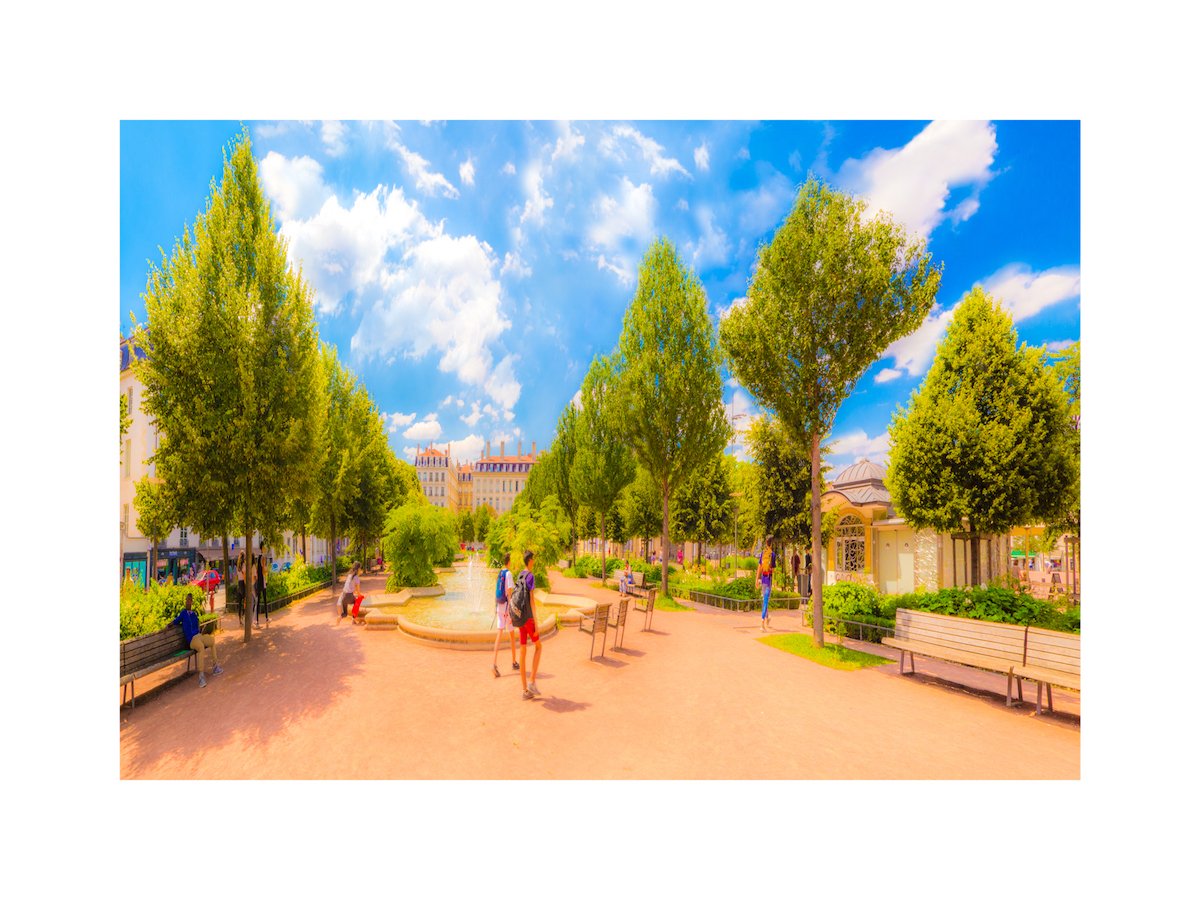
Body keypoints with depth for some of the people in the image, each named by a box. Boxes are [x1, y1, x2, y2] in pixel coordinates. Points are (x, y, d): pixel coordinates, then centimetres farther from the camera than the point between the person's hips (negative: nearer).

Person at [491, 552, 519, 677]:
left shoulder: (500, 573, 9)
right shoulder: (509, 574, -12)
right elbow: (509, 592, -17)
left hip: (499, 606, 6)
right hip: (507, 607, -5)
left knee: (499, 633, -1)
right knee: (512, 635, 10)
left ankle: (494, 664, -14)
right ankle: (514, 662, 22)